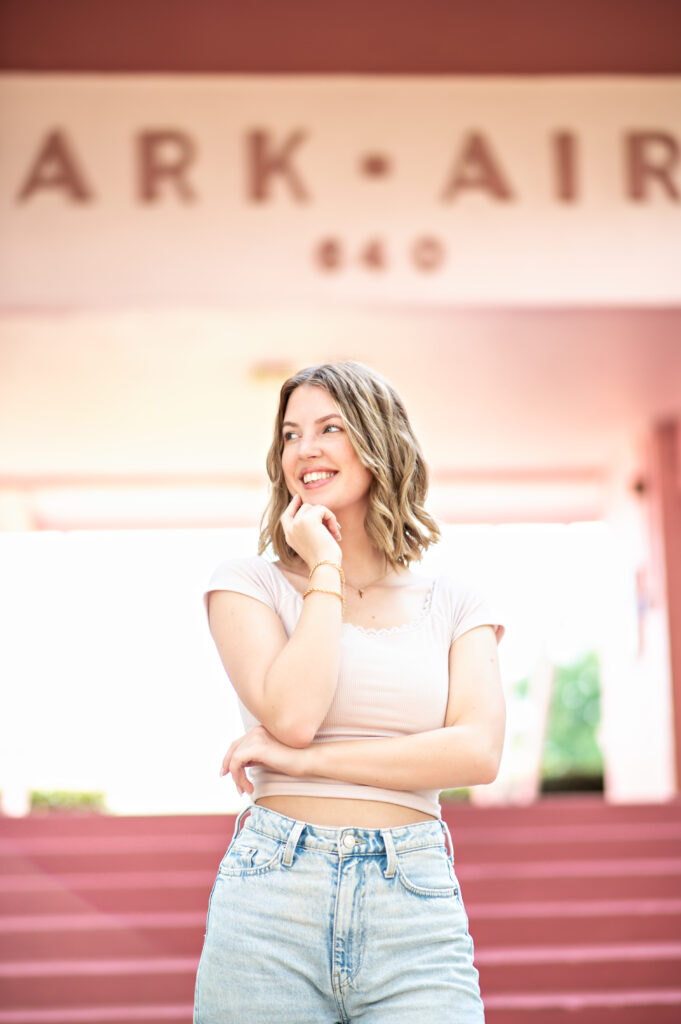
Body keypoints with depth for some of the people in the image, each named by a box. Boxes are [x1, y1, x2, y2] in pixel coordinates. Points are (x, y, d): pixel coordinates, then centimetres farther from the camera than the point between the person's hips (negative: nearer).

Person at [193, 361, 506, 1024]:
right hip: (272, 901, -1)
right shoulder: (248, 584, 5)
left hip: (416, 908, 1)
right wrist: (325, 571, -3)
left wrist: (305, 759, -9)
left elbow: (478, 753, -5)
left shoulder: (452, 605, 10)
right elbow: (292, 714, -11)